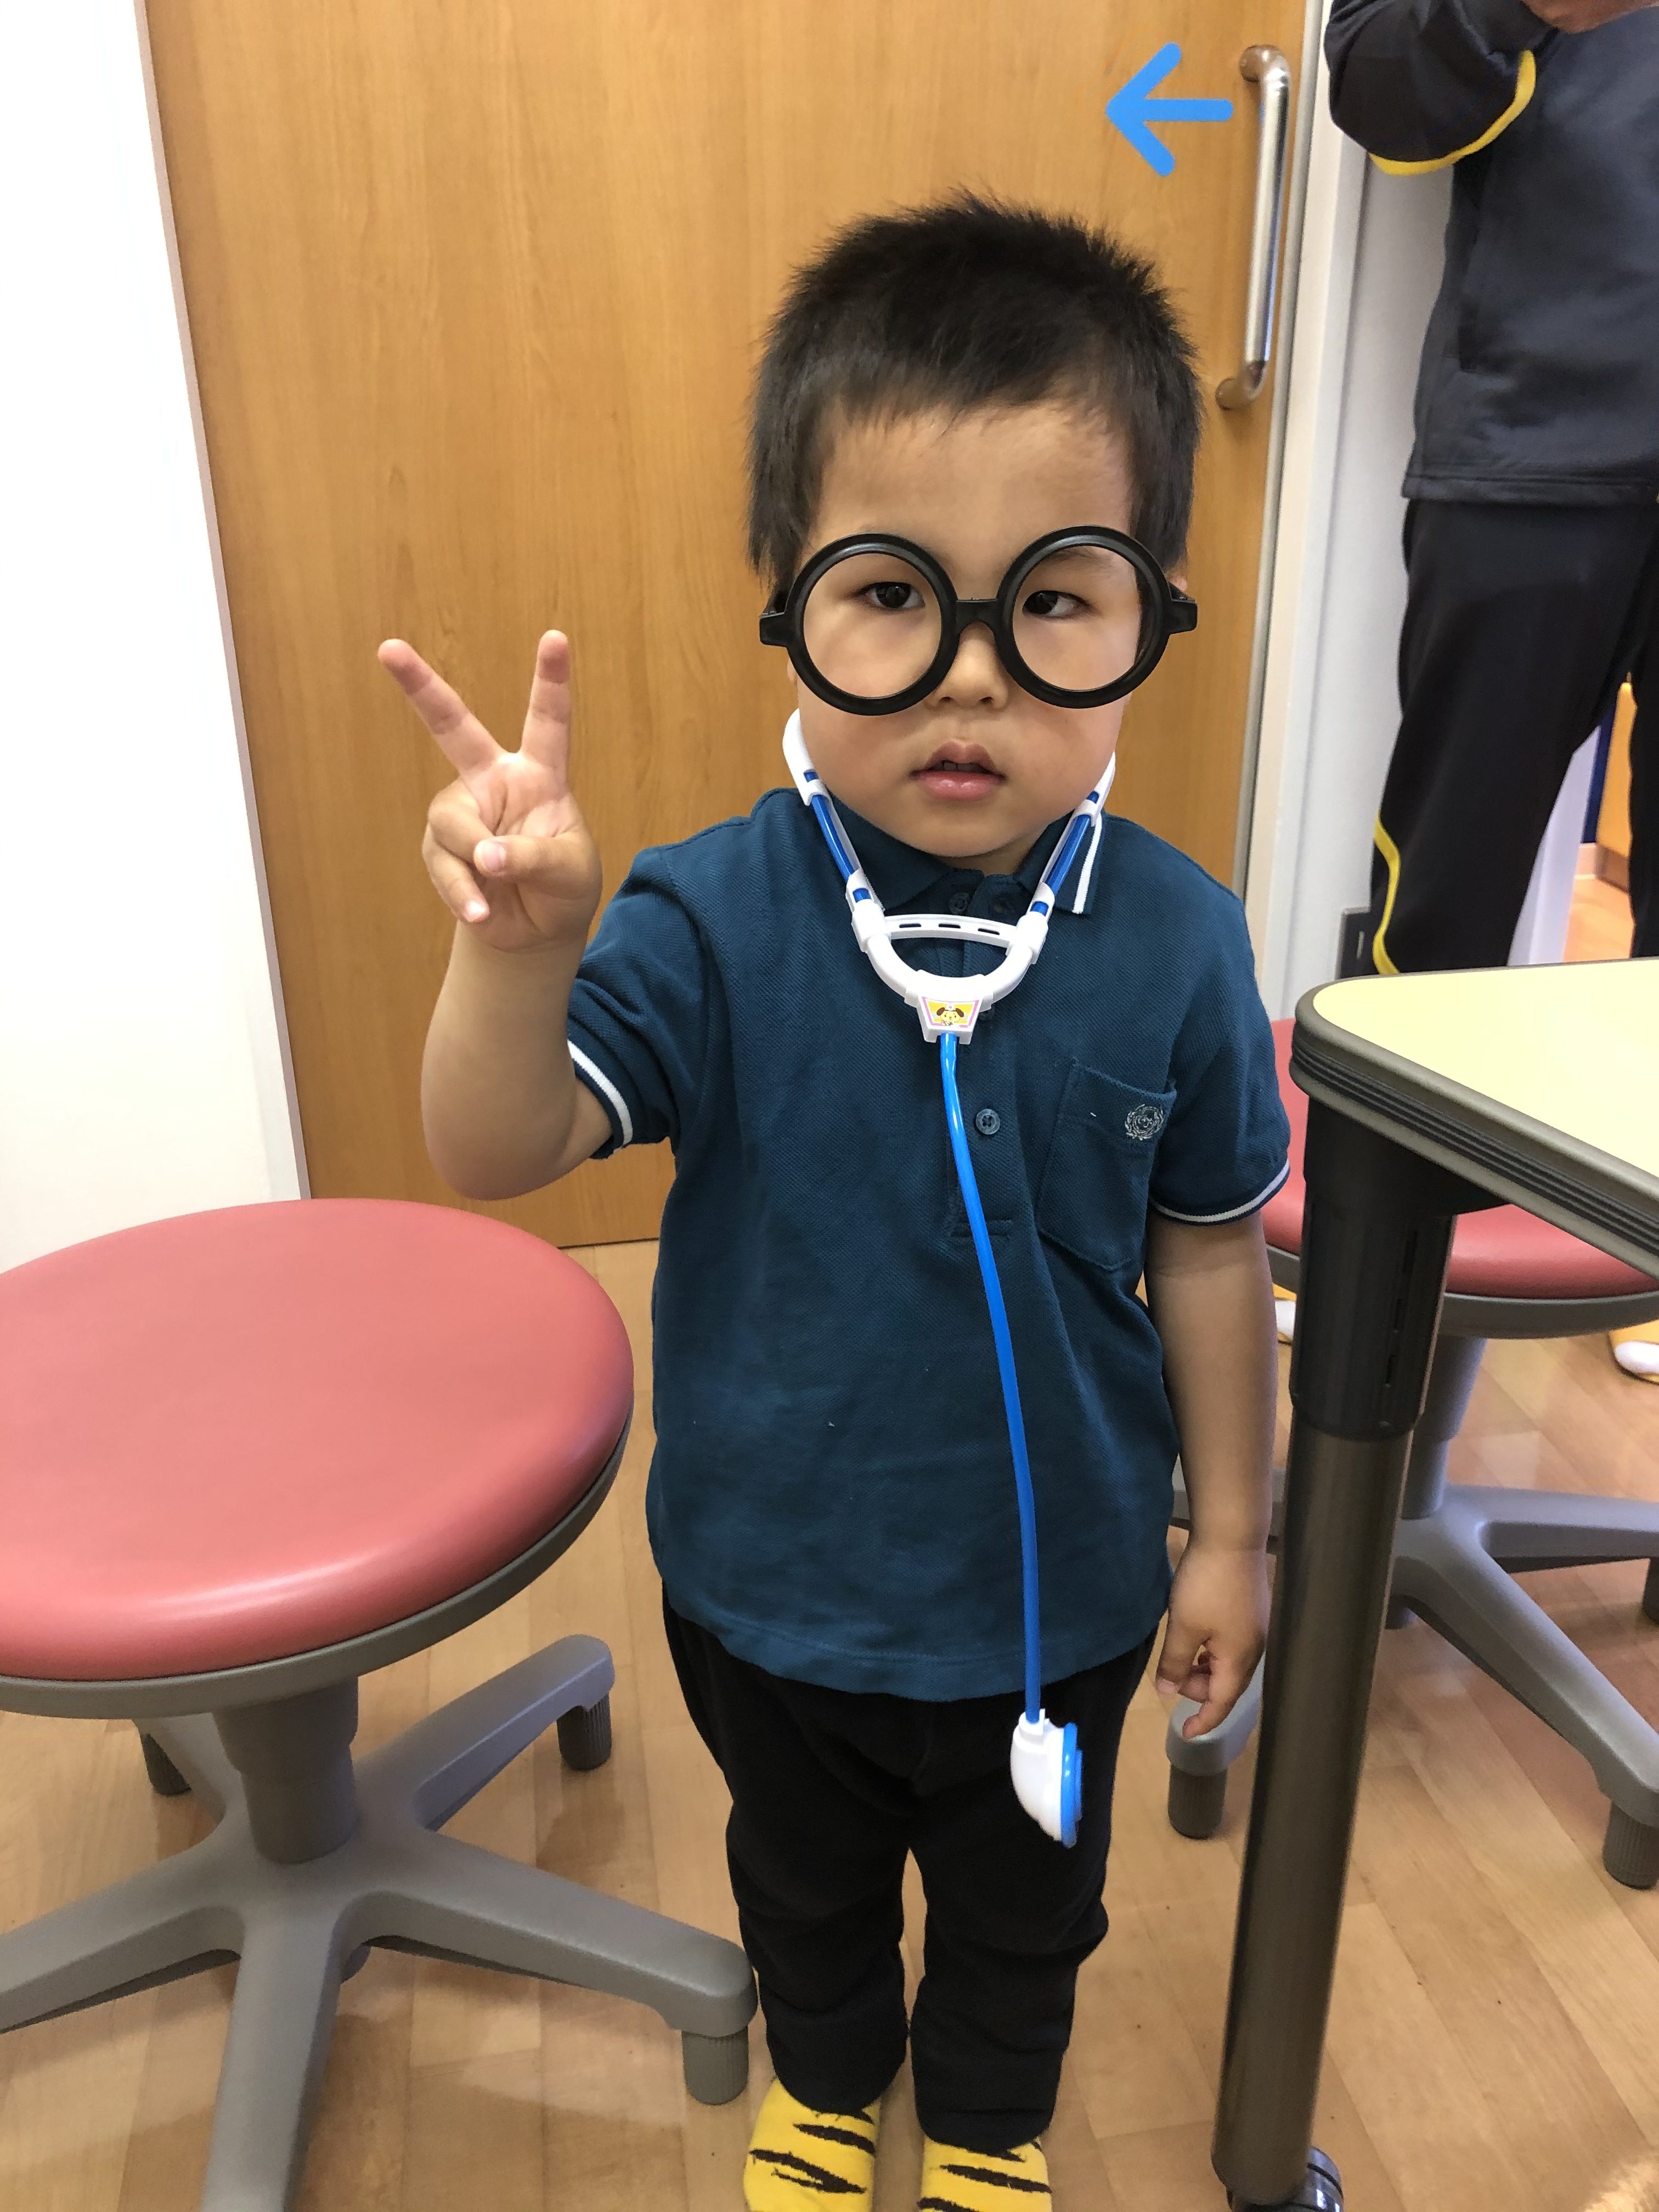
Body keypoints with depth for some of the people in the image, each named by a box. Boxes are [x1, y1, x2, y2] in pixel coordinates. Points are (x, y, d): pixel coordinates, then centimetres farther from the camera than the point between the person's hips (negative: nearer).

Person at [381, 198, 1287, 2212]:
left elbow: (1208, 1247, -7)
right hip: (772, 1579, 0)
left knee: (1025, 1899, 28)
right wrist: (518, 948, -48)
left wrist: (1229, 1529, 2)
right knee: (805, 1877, 30)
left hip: (1059, 1590, 1)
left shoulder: (1171, 940, -19)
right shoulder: (715, 920, -23)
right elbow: (501, 1153, -28)